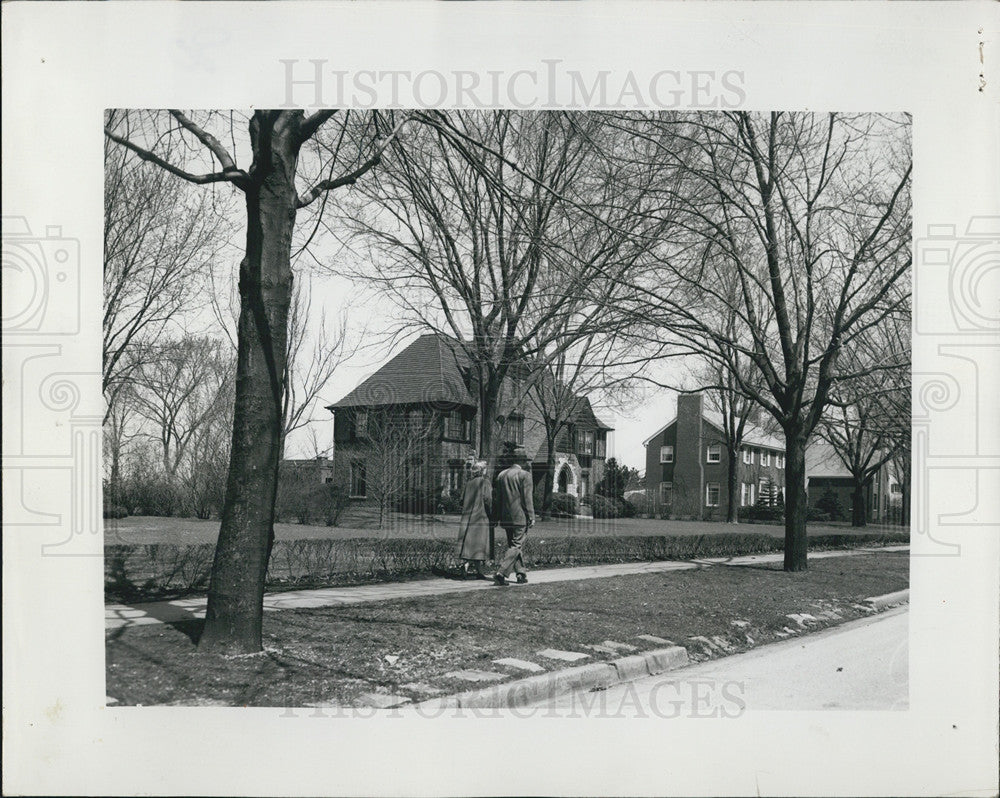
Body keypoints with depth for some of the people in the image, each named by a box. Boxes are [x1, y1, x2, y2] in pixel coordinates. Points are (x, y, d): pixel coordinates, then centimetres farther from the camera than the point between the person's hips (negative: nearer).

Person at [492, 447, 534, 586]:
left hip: (506, 517, 7)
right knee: (516, 546, -4)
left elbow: (499, 498, 14)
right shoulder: (524, 475, -10)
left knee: (514, 545, 15)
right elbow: (527, 498, -12)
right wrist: (531, 516, -7)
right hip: (520, 517, -7)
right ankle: (501, 573, -15)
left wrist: (499, 517, 18)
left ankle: (521, 574, 18)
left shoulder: (501, 475, 10)